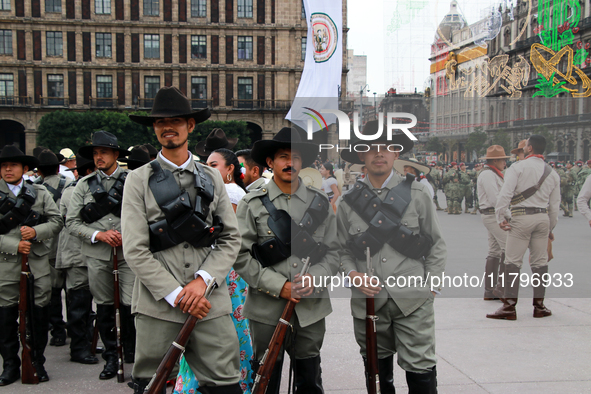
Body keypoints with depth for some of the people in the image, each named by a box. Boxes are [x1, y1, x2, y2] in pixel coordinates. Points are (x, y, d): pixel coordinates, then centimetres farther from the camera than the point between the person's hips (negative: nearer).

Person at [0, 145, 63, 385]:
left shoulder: (40, 193, 10)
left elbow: (57, 222, 5)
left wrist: (36, 231, -12)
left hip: (39, 264, 1)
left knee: (40, 314, 5)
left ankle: (37, 362, 19)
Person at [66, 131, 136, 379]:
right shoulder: (84, 185, 9)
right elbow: (72, 222, 5)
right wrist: (98, 235, -9)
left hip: (128, 251, -2)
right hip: (97, 254, 2)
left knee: (130, 305, -5)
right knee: (104, 306, 9)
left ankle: (132, 357, 14)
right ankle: (110, 357, 23)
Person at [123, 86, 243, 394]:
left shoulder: (212, 178, 14)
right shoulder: (139, 180, 5)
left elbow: (231, 239, 9)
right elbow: (135, 250, -3)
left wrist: (203, 279, -7)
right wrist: (176, 295, -10)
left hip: (211, 304, 2)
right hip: (158, 306, -1)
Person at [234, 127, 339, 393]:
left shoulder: (320, 203, 7)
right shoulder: (252, 204, -1)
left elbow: (333, 251, 8)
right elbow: (241, 257, -6)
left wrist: (316, 277, -11)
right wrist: (278, 286, -14)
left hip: (311, 308, 2)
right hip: (267, 309, -2)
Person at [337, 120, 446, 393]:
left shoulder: (417, 194, 4)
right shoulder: (349, 202, 6)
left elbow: (436, 245, 8)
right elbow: (342, 251, 11)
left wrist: (430, 286, 0)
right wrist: (353, 274, -8)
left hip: (412, 301, -1)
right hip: (368, 302, 2)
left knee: (420, 370, -2)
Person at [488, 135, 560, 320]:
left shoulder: (518, 167, -5)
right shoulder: (552, 173, 12)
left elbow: (505, 193, -14)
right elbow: (555, 205, 13)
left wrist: (500, 217, -7)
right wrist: (550, 228, 22)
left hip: (521, 217, -5)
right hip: (543, 217, 5)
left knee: (513, 260, -4)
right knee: (540, 261, 10)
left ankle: (509, 306, -5)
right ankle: (539, 305, 16)